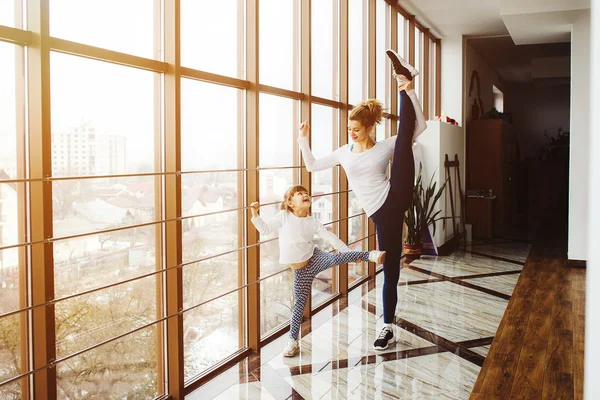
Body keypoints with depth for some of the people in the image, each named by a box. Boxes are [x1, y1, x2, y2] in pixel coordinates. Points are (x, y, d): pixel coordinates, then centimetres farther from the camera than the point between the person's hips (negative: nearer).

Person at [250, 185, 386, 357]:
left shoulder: (313, 222, 1)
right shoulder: (283, 216, -2)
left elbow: (331, 238, 2)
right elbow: (265, 229, 4)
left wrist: (350, 253, -3)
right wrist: (255, 214, -9)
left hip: (315, 258, 0)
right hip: (300, 270, 0)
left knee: (335, 258, -31)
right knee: (299, 304, 3)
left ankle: (372, 255, -30)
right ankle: (293, 341, 13)